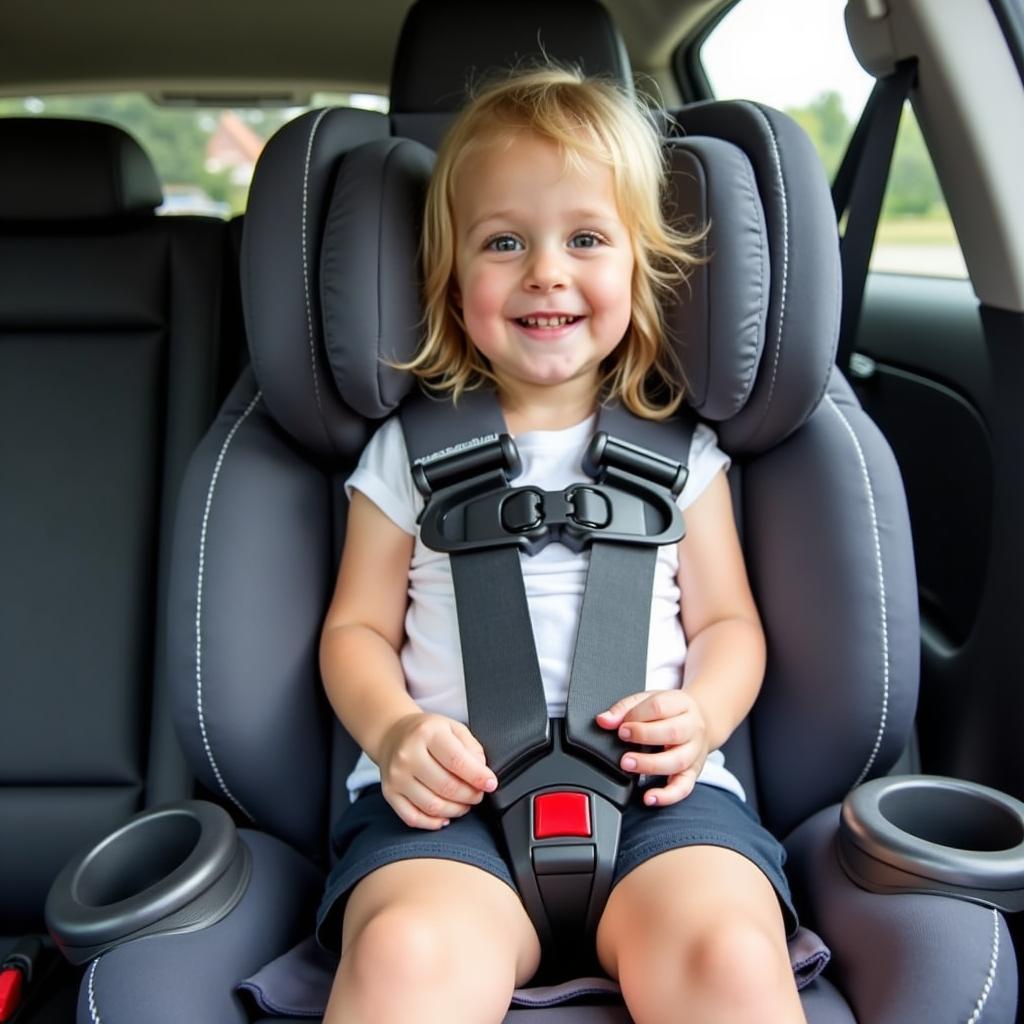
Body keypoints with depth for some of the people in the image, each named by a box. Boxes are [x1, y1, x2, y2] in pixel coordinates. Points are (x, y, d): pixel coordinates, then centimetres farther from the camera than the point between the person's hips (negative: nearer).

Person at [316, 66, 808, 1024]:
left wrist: (701, 713, -6)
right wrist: (393, 729, -7)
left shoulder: (680, 450, 16)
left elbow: (727, 621, 16)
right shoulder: (408, 451, 14)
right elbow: (358, 626, 14)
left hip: (653, 790, 1)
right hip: (451, 794, 0)